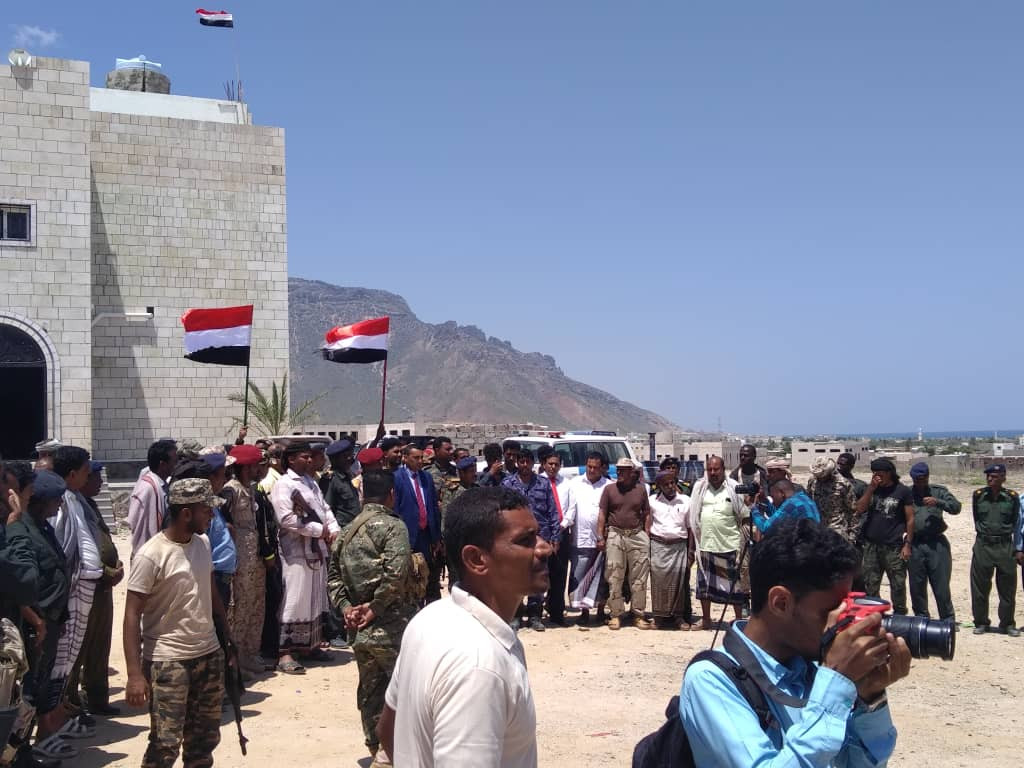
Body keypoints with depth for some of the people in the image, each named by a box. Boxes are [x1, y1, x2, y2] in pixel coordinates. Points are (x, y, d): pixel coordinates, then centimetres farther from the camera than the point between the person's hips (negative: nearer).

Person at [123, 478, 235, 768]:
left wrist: (228, 638, 16)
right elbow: (132, 615, -16)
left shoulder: (203, 543, 4)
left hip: (209, 655, 7)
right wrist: (135, 674, -21)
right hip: (168, 661, -7)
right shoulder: (151, 556, -17)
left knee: (205, 738, 15)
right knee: (166, 743, -5)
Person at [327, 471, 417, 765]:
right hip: (391, 627, -7)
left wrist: (345, 607, 3)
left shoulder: (347, 531, 13)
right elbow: (395, 573, -23)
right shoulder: (393, 525, -10)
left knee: (370, 691, 16)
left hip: (359, 630, 7)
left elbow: (333, 575, 12)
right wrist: (375, 607, -13)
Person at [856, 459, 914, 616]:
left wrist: (907, 544, -6)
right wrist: (871, 489, -9)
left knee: (898, 584, 1)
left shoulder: (903, 491, -1)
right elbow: (860, 510, -1)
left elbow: (910, 519, -1)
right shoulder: (871, 489, 10)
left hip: (894, 547, -3)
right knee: (870, 585, 7)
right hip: (871, 545, 3)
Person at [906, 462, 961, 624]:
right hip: (915, 544, 1)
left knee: (941, 586, 0)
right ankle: (921, 617, 21)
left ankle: (948, 620, 10)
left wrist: (937, 502, -17)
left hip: (937, 543, -1)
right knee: (916, 586, 7)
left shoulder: (939, 491, 8)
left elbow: (956, 507, -1)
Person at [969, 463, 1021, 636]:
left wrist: (1018, 549, 2)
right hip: (982, 546, 1)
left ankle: (1007, 623, 21)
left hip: (1005, 546, -1)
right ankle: (981, 622, 18)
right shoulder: (978, 495, 1)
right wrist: (984, 534, 11)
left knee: (1007, 589, 7)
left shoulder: (1012, 497, -2)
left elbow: (1017, 525, 3)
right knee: (979, 587, 5)